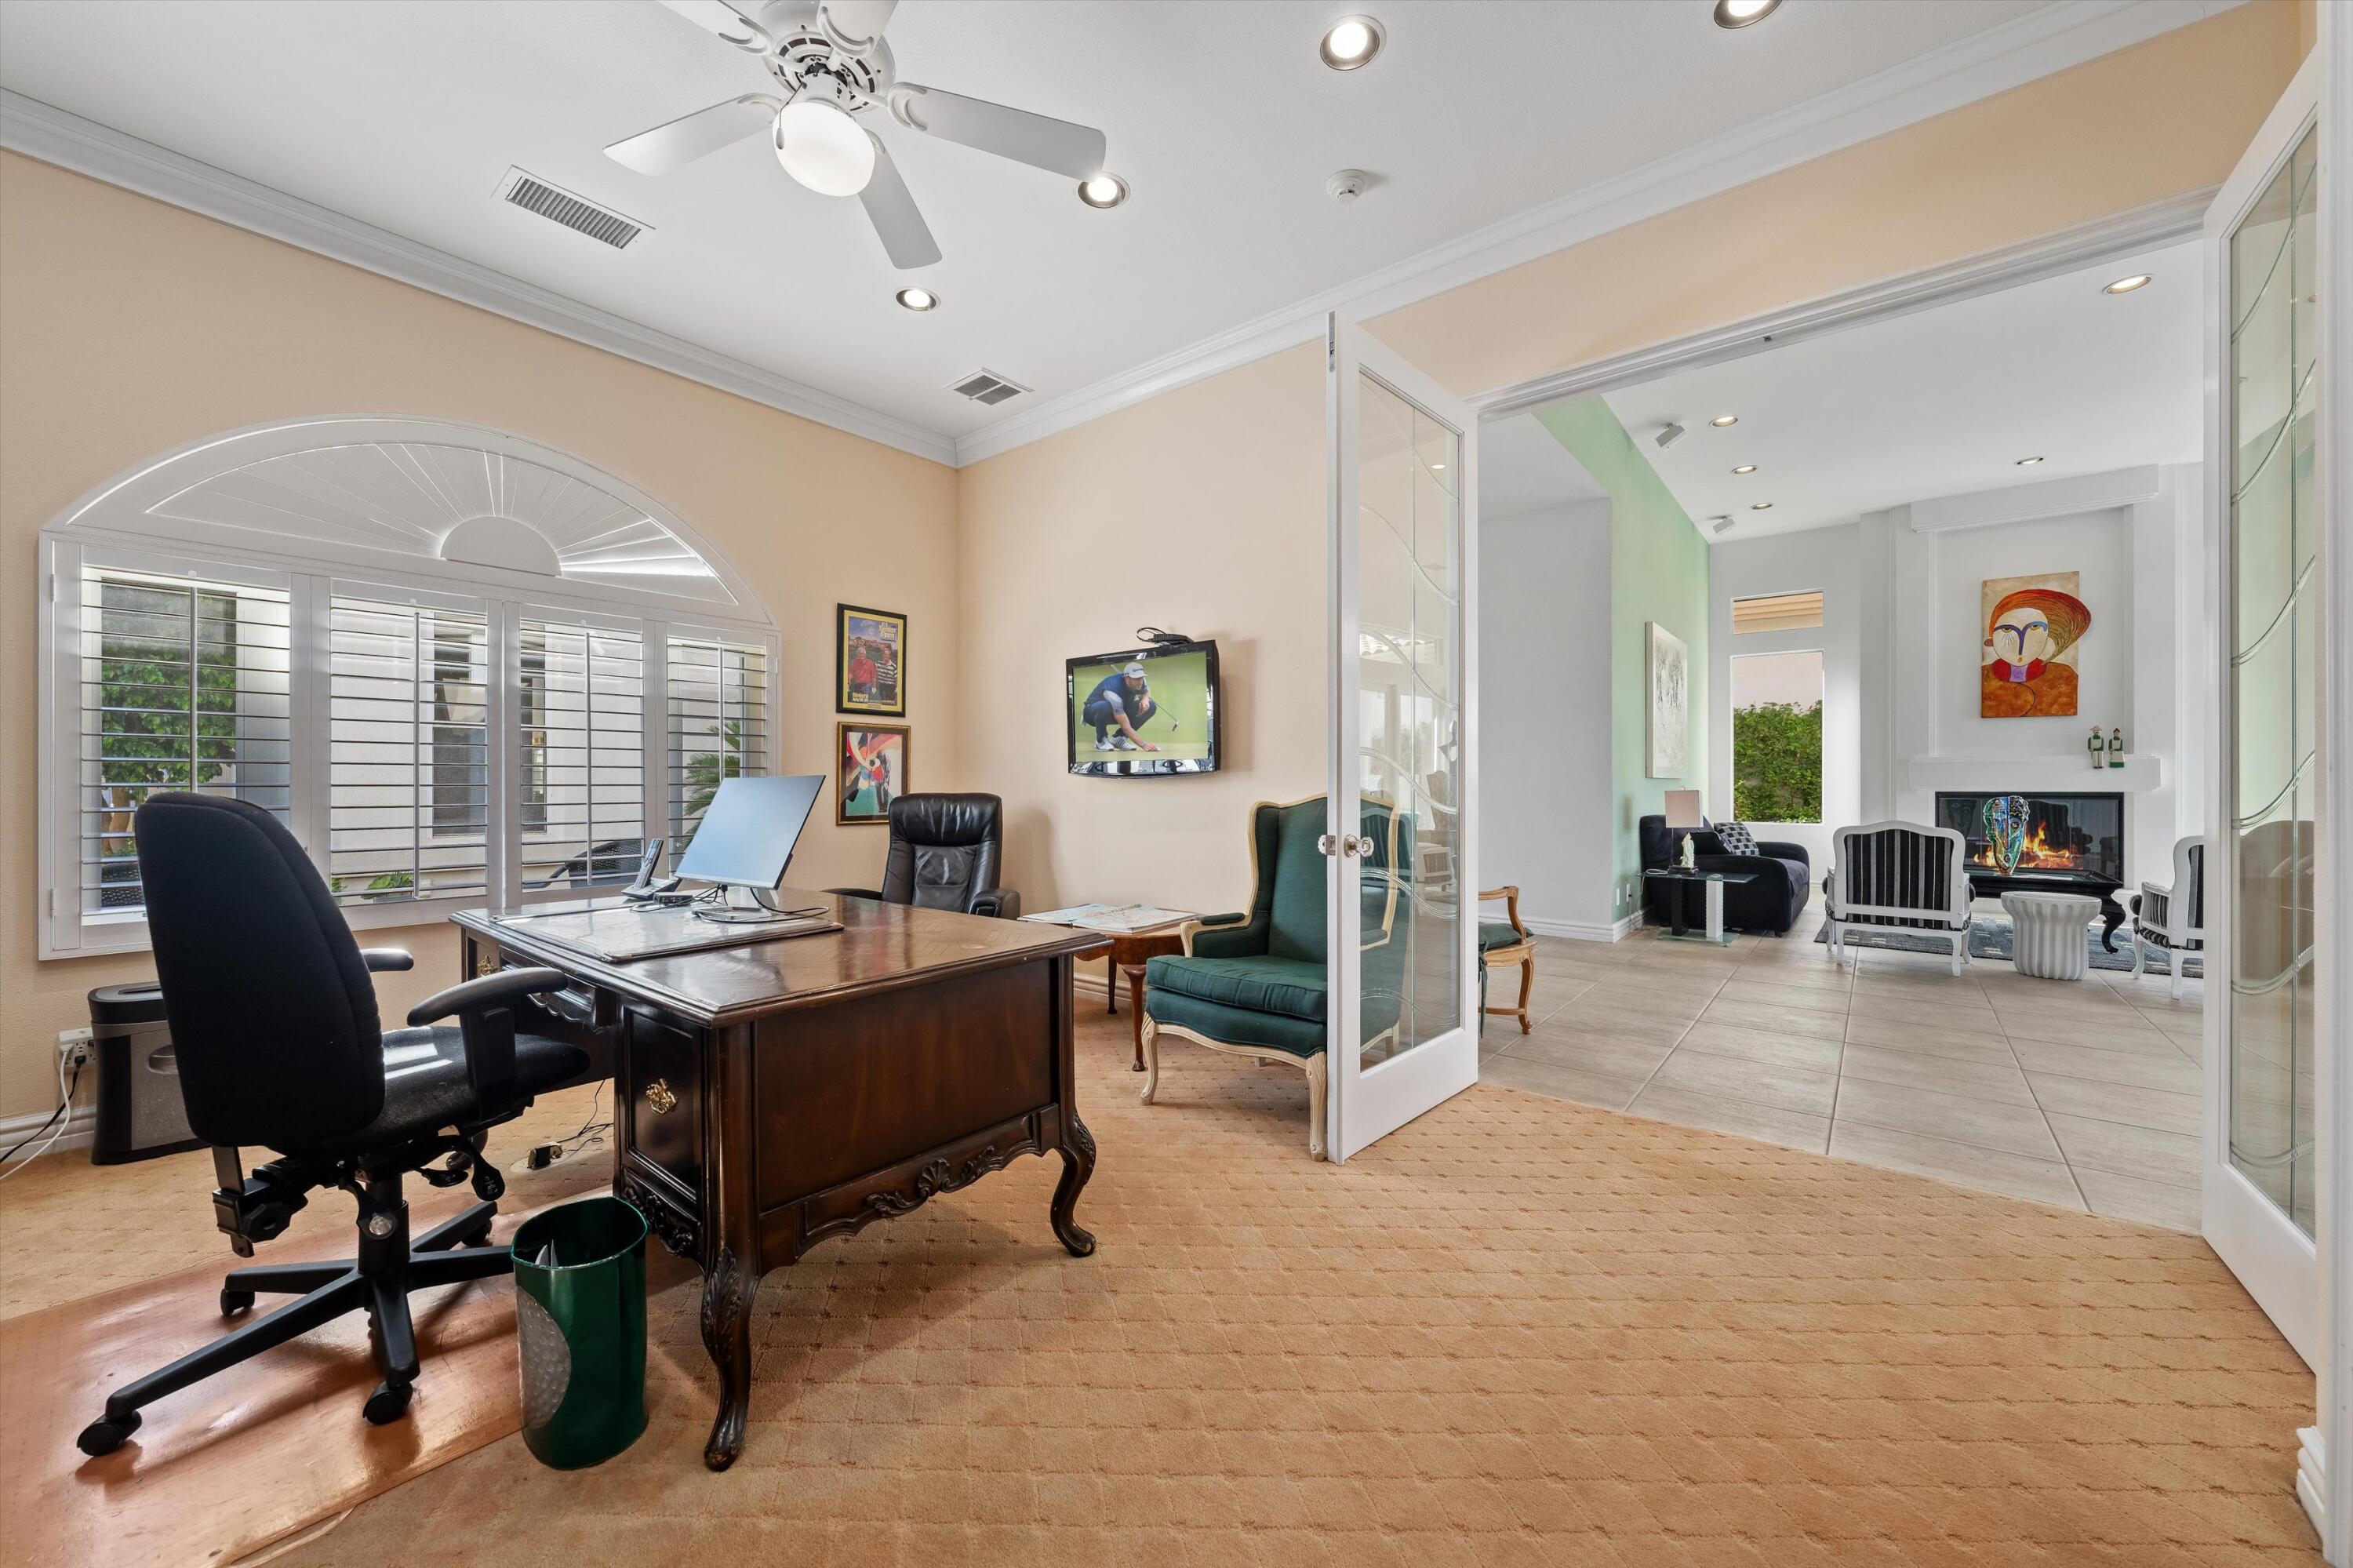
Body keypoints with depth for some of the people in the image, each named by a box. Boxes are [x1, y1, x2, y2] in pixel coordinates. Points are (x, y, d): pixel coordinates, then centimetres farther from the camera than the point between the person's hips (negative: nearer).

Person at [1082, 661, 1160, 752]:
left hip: (1119, 712, 7)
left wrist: (1145, 699, -15)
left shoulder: (1140, 681, -19)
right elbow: (1126, 727, -38)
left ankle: (1118, 738, -3)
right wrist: (1144, 744, -45)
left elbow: (1146, 692, 9)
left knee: (1151, 707, -13)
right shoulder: (1114, 691, -38)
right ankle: (1101, 739, -11)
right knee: (1104, 706, -43)